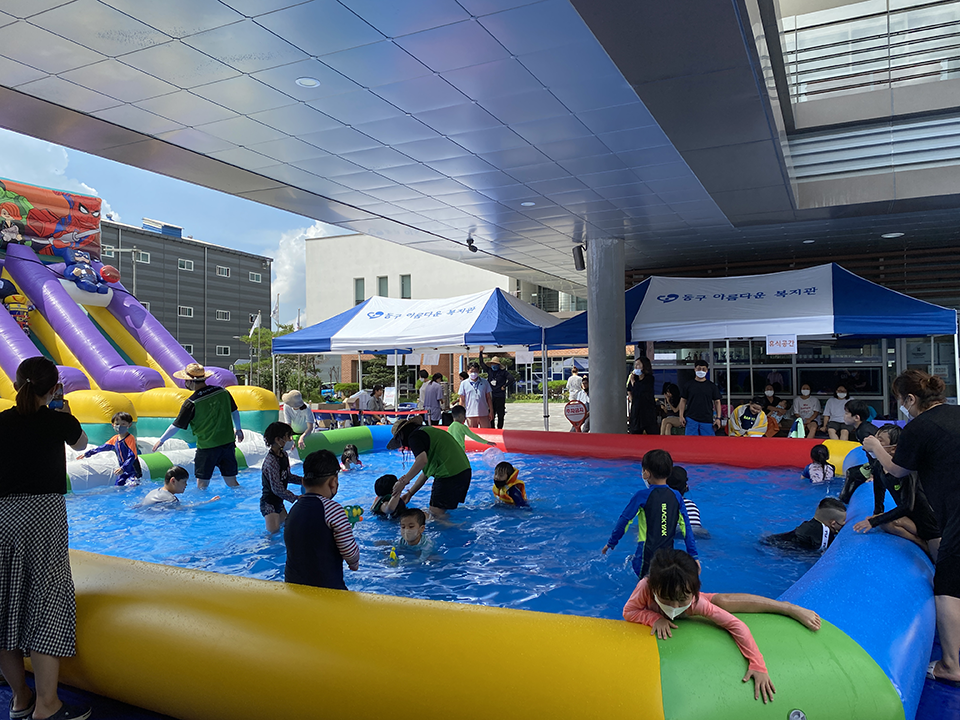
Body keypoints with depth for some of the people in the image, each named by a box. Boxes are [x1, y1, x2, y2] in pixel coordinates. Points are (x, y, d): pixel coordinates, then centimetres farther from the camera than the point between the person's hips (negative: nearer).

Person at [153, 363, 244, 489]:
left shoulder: (191, 403, -13)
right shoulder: (222, 392, 0)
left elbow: (176, 426, -5)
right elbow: (235, 412, 13)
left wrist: (161, 440, 11)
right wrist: (238, 429, 30)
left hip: (207, 447, -5)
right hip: (228, 443, 5)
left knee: (202, 484, 7)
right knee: (232, 481, 13)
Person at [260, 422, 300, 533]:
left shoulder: (284, 455, 1)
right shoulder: (271, 461, -28)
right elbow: (277, 489, -29)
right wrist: (296, 499, -26)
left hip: (278, 501, 9)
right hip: (269, 503, -9)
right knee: (274, 533, -7)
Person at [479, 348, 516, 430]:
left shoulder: (503, 372, -4)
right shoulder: (489, 370, 9)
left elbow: (511, 378, -14)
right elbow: (481, 363, 12)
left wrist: (504, 386, -10)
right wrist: (481, 352, 7)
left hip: (500, 396, -4)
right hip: (491, 396, 4)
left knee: (500, 415, 4)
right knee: (491, 414, 5)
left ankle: (499, 429, 12)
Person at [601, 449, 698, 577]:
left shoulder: (642, 496, -5)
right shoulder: (676, 496, 5)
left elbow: (624, 521, -1)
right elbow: (686, 527, 7)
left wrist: (611, 543, 12)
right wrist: (694, 556, 11)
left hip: (647, 554, -4)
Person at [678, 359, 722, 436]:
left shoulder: (712, 386, 9)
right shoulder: (688, 385, 8)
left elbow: (717, 402, 9)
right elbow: (683, 401, 9)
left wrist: (718, 418, 1)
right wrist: (681, 416, 1)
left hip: (707, 420, 0)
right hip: (691, 419, 0)